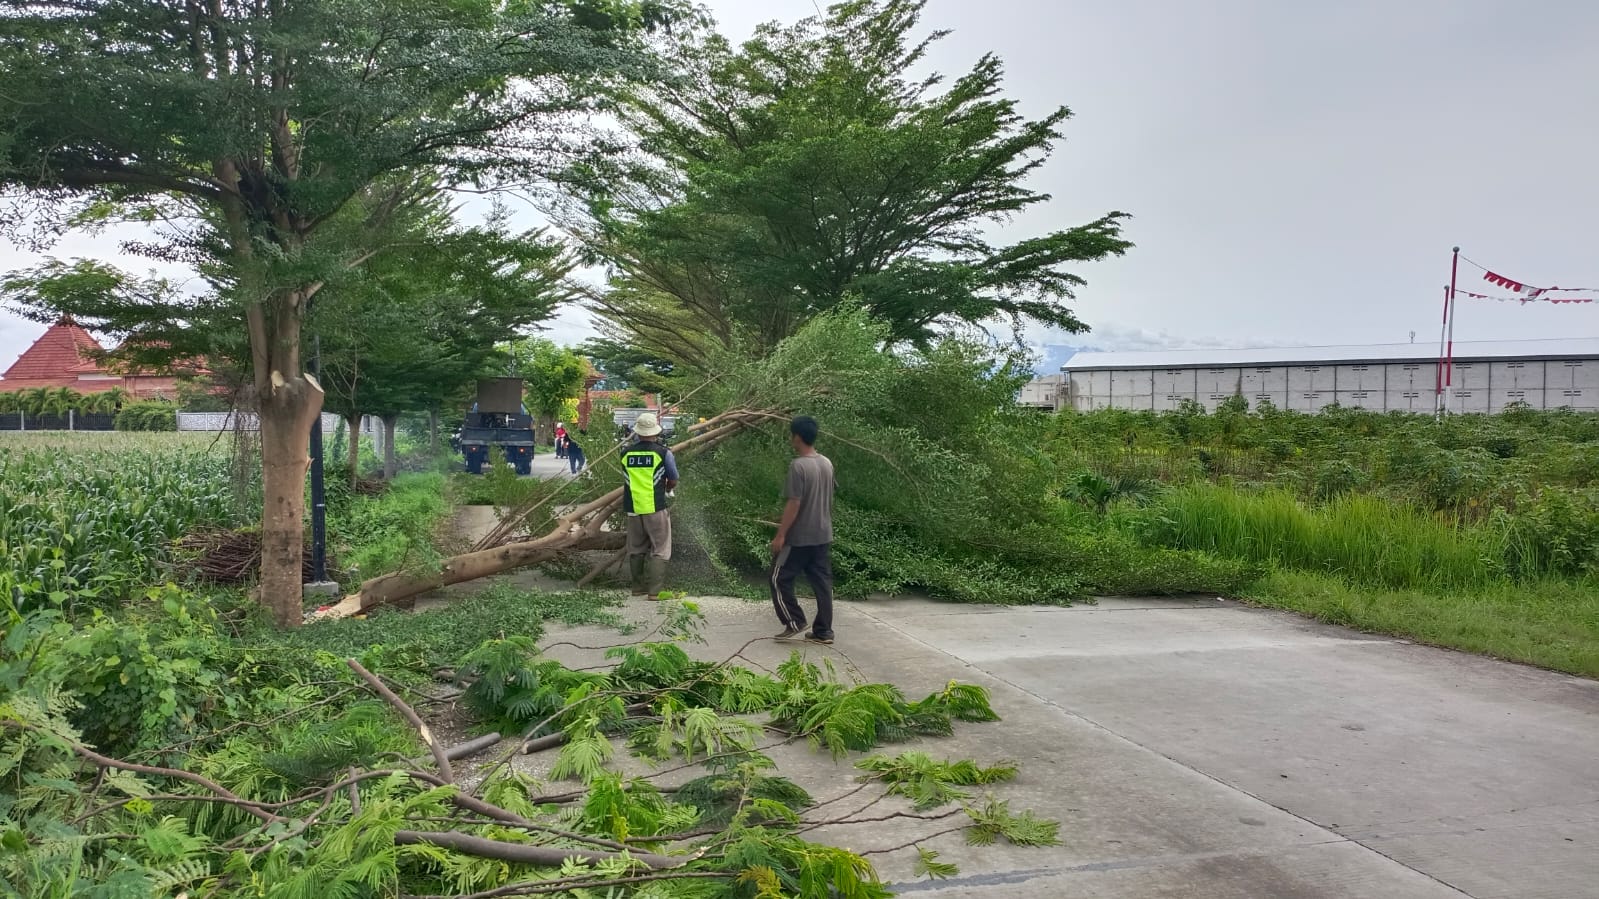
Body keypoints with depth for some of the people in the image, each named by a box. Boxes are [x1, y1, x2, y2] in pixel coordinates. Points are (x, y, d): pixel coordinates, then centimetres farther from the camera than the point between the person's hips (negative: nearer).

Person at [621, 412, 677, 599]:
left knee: (636, 550, 15)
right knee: (659, 550, 2)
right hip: (655, 508, -4)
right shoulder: (663, 452, -7)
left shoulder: (626, 453, 2)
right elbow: (673, 481, 3)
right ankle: (655, 591, -3)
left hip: (633, 508, 4)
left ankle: (638, 587, 21)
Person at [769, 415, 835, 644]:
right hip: (823, 535, 8)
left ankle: (794, 622, 8)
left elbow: (794, 504, -20)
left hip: (799, 537, -8)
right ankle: (823, 632, 12)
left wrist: (780, 535, -15)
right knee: (822, 583, 9)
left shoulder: (798, 465, -19)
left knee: (779, 579, 8)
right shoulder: (827, 463, 6)